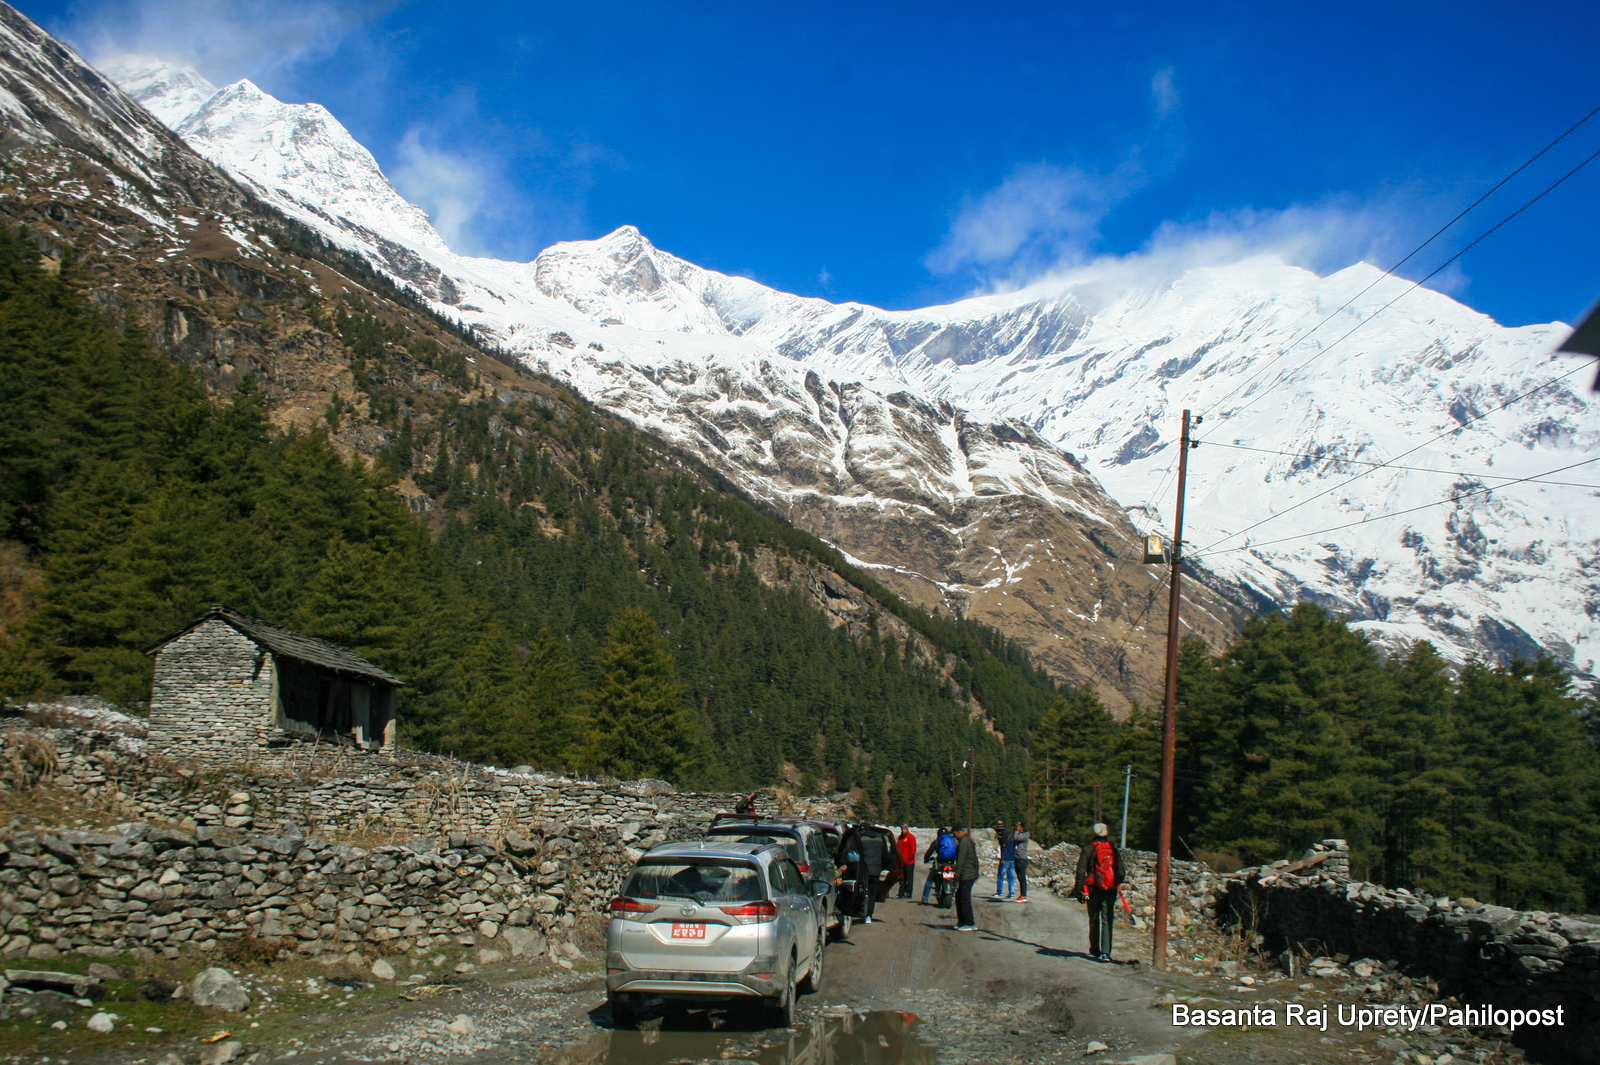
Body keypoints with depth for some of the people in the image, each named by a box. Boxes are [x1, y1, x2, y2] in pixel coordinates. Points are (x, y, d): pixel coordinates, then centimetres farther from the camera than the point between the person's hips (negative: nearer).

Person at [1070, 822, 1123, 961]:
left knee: (1094, 922, 13)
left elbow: (1081, 872, -6)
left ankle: (1095, 950, 22)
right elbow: (1121, 873, 10)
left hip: (1093, 891, -1)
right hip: (1110, 892, 1)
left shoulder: (1087, 850, -3)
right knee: (1107, 922, 0)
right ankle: (1105, 953, -9)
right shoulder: (1115, 851, 6)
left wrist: (1077, 890, -2)